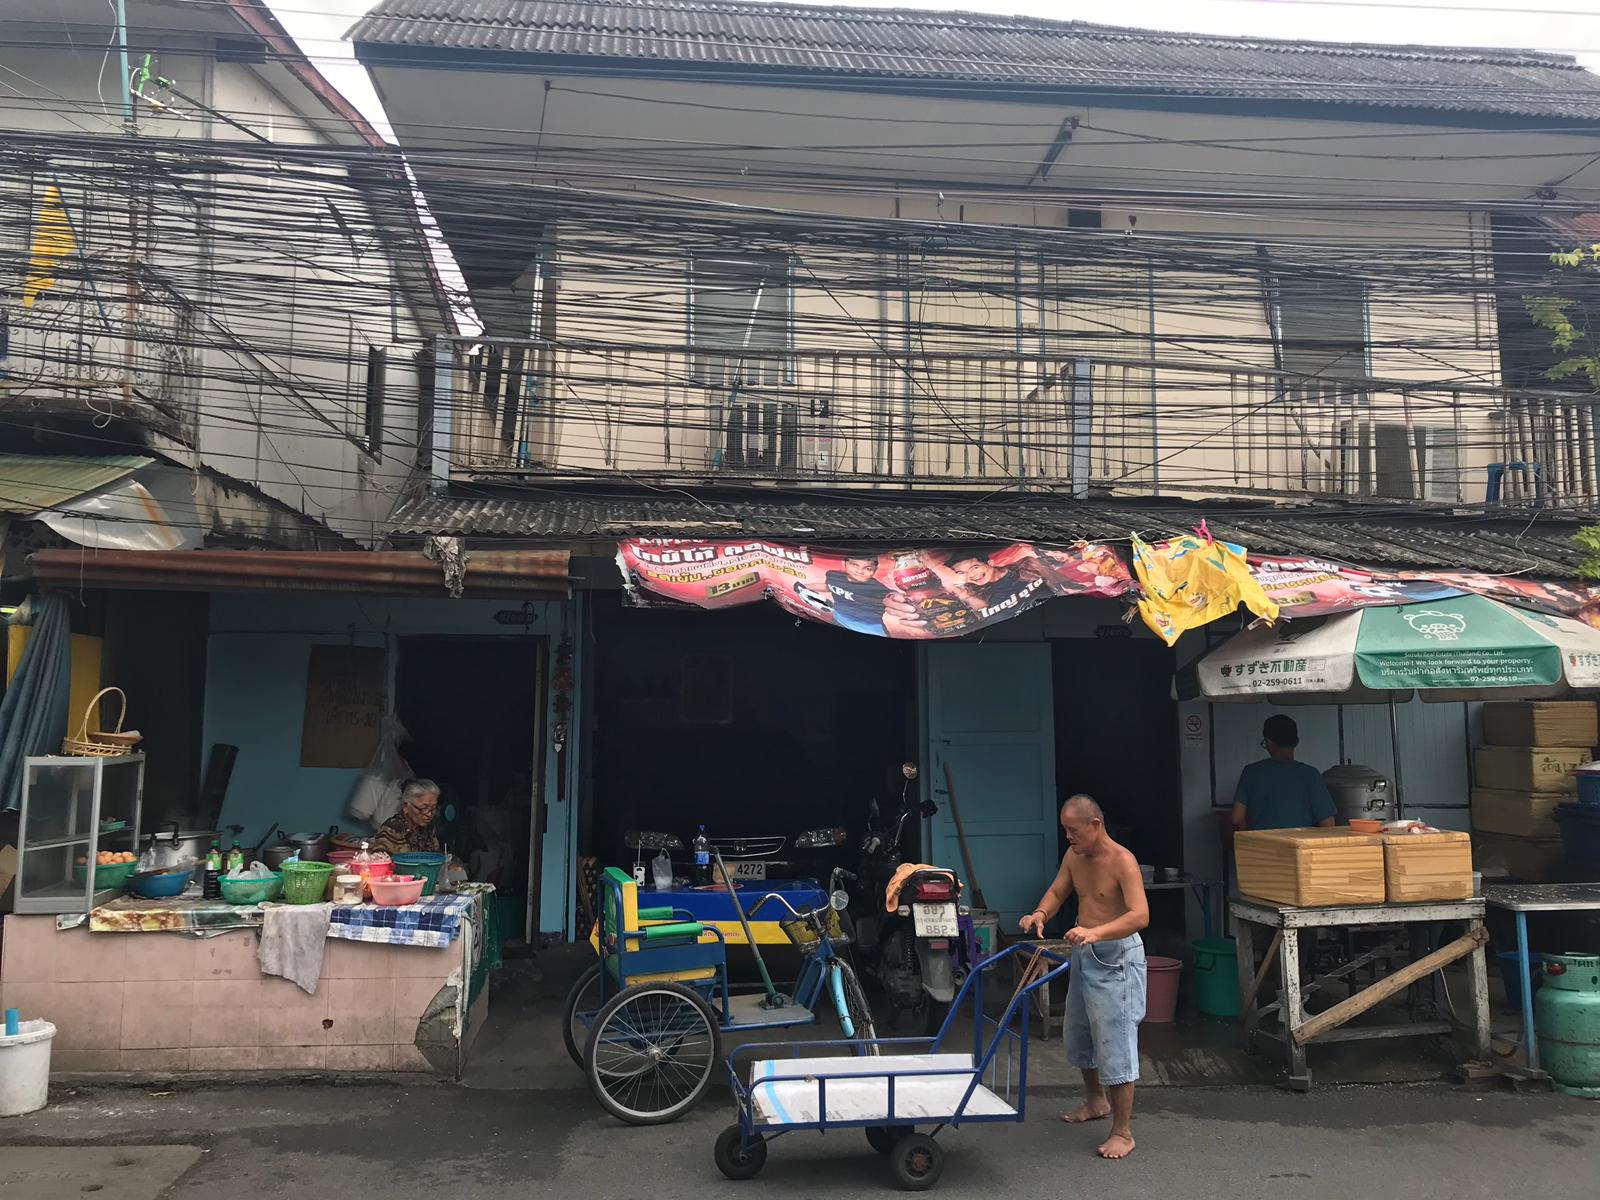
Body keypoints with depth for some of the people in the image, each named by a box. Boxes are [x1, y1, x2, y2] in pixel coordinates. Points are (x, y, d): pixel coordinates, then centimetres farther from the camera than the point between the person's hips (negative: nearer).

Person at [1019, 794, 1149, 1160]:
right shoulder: (1074, 856, 3)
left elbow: (1140, 915, -30)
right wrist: (1041, 914, -11)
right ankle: (1096, 1101, 43)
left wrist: (1095, 932, -44)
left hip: (1116, 958, -9)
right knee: (1079, 1035, 21)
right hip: (1084, 953, 9)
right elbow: (1057, 891, 12)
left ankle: (1123, 1132, 4)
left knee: (1115, 1044, -6)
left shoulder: (1122, 861, -21)